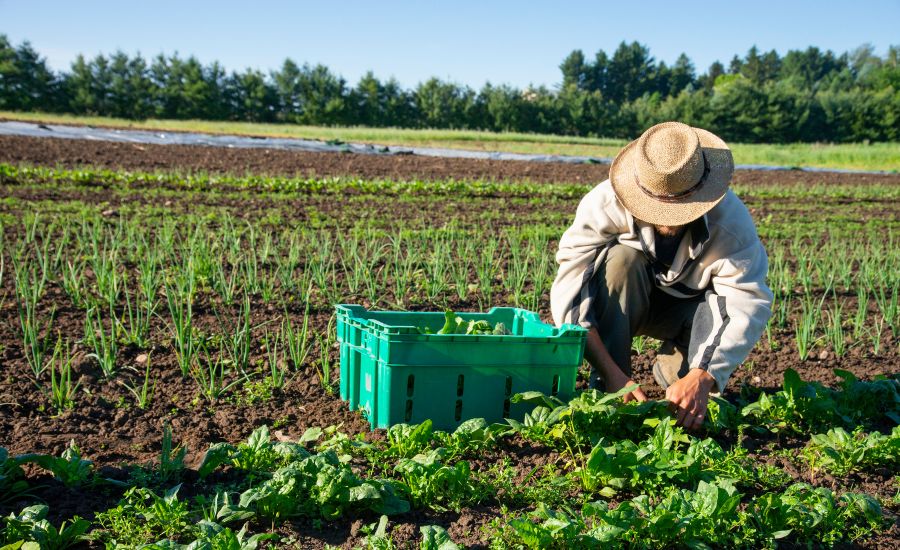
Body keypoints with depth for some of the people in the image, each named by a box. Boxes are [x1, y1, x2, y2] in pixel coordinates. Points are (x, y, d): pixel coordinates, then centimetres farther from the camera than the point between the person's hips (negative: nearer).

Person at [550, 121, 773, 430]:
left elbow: (750, 304, -37)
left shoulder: (730, 218, -30)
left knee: (727, 303, -32)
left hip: (687, 308, 1)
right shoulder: (604, 204, -33)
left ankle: (675, 370, -4)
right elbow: (569, 293, -37)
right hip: (618, 305, 0)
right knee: (621, 259, -34)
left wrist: (701, 378, -50)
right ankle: (605, 388, -24)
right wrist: (611, 373, -45)